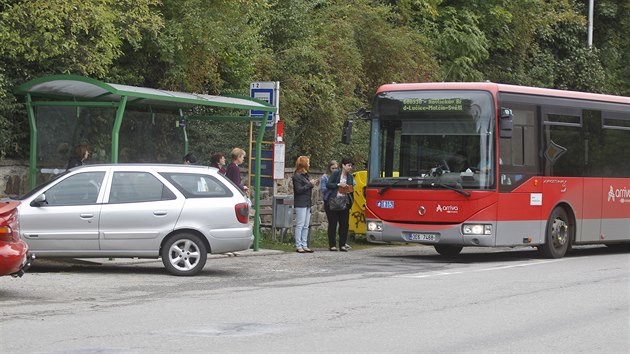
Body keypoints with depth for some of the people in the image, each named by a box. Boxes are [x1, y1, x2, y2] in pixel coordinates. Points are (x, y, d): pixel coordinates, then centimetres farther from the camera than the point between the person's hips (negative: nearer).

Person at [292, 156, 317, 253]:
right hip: (301, 204, -9)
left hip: (307, 203, 9)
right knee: (300, 225, -7)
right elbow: (299, 189, -16)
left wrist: (312, 184, 6)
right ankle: (298, 246, -4)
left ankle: (304, 245, 11)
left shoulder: (305, 175, 18)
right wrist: (310, 184, -13)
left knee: (306, 226, 8)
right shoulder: (297, 176, -10)